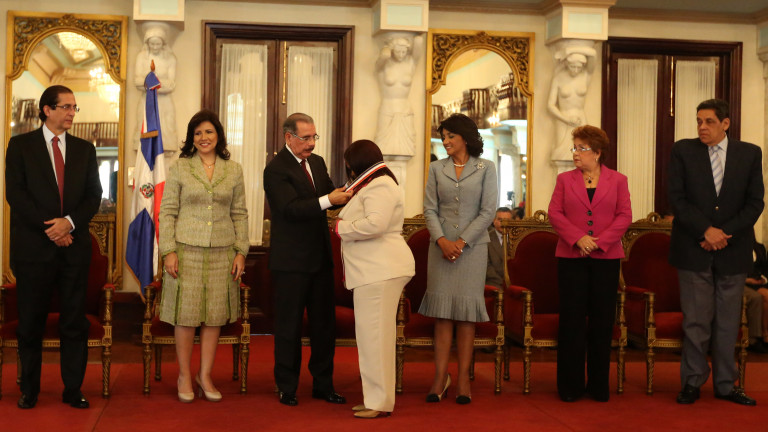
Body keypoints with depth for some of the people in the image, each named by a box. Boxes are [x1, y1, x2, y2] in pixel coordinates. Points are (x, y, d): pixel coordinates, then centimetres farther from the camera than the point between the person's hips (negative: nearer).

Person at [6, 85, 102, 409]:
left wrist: (69, 222, -11)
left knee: (75, 322, 4)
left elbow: (94, 194, 6)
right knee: (30, 322, 4)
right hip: (34, 247, -2)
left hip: (74, 246, 3)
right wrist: (49, 228, -12)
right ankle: (29, 390, 15)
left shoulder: (85, 149, 12)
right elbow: (15, 193, -5)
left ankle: (73, 389, 12)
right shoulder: (20, 145, 4)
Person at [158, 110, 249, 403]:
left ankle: (205, 375, 18)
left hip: (221, 253, 2)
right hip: (187, 250, -2)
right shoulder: (179, 168, 3)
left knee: (215, 315, 5)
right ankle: (185, 376, 15)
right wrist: (168, 251, -7)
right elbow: (167, 212, 1)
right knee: (186, 314, 1)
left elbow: (240, 214, 10)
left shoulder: (234, 170, 9)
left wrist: (241, 251, 3)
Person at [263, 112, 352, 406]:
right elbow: (291, 208, -22)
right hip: (291, 260, -7)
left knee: (324, 322, 12)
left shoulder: (317, 162, 11)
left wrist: (347, 194, -10)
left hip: (320, 256, 7)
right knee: (289, 326, 4)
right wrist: (328, 200, -29)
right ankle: (286, 387, 17)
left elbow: (330, 194, 11)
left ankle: (323, 384, 23)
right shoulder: (276, 169, -12)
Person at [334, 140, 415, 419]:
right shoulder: (373, 185, 24)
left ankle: (380, 403, -4)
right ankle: (376, 398, 18)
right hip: (375, 270, 11)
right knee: (373, 335, 12)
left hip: (381, 271, -11)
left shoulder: (380, 186, -11)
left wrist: (342, 227, -11)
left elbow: (375, 224, -24)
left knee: (375, 335, -9)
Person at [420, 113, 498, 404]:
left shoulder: (485, 168, 2)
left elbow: (488, 211, -3)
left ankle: (464, 377, 5)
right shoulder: (437, 168, 9)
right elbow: (430, 209, 4)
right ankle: (441, 376, 4)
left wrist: (461, 242, -11)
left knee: (466, 311, 0)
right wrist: (441, 240, -11)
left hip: (472, 246, -2)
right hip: (441, 246, 2)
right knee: (442, 310, 0)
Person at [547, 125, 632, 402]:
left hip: (606, 258, 0)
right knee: (572, 320, 0)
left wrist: (600, 241, -12)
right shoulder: (565, 179, 10)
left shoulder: (617, 180, 8)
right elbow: (554, 213, 1)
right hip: (571, 257, 0)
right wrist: (577, 238, -13)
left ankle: (599, 385, 13)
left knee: (602, 321, 3)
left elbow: (625, 216, 0)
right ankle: (571, 385, 8)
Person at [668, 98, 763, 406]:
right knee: (696, 321, 1)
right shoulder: (682, 151, 2)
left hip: (732, 251, 2)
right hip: (694, 250, -1)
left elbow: (755, 203, 2)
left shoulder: (750, 154, 5)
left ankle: (725, 384, 18)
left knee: (728, 322, 8)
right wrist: (706, 231, -13)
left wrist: (724, 232, -10)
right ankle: (692, 382, 13)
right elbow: (677, 198, -4)